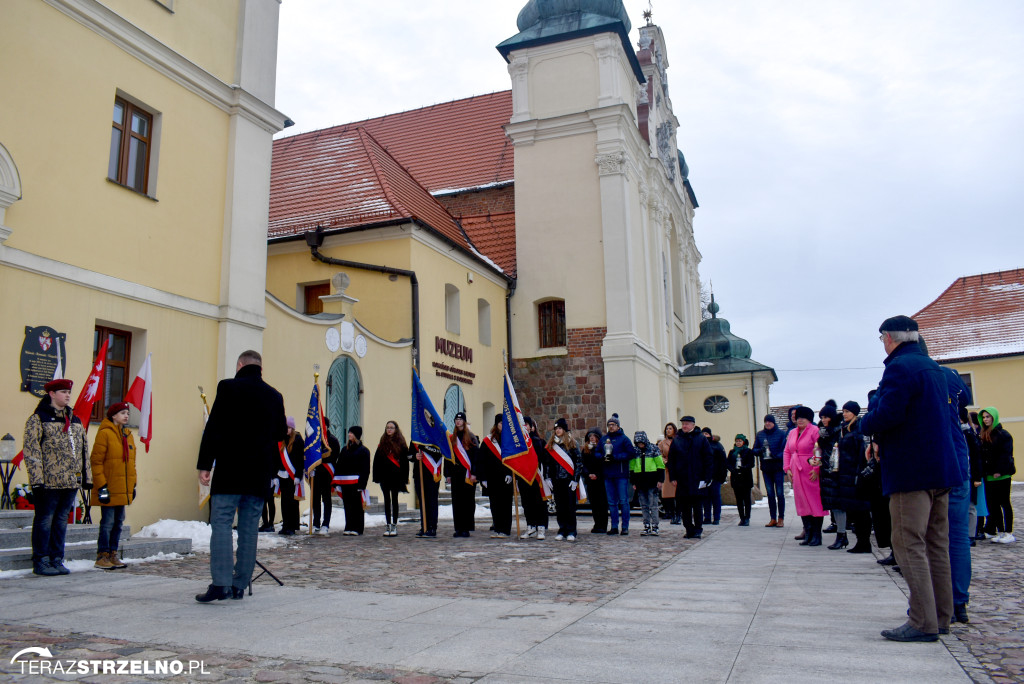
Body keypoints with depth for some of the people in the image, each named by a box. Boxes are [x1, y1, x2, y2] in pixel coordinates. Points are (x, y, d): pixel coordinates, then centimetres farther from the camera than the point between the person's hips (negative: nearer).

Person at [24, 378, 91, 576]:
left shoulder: (75, 421, 17)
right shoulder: (38, 419, -3)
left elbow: (84, 451, 18)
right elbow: (31, 451, -10)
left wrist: (87, 477, 14)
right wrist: (37, 479, -16)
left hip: (71, 482, 6)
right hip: (49, 483, -6)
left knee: (61, 521, 11)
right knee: (44, 521, 2)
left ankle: (57, 560, 19)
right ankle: (41, 562, 12)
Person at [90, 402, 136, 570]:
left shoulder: (128, 435, 15)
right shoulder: (105, 433, -9)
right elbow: (96, 460, -12)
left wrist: (133, 484, 17)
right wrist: (101, 486, -15)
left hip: (123, 490, 8)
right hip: (109, 489, -8)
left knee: (118, 522, 11)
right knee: (108, 522, -4)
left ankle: (113, 555, 19)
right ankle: (102, 557, 6)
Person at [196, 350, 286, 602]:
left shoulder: (228, 387, -3)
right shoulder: (274, 395, 9)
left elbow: (214, 428, -8)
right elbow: (281, 433, 15)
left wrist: (204, 464, -5)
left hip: (230, 470, -4)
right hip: (260, 473, 4)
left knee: (221, 524, -2)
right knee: (249, 528, 7)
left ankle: (221, 583, -11)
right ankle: (240, 585, 10)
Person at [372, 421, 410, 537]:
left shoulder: (401, 444, 0)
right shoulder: (382, 444, 8)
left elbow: (405, 461, -2)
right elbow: (376, 461, 6)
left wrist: (404, 478, -8)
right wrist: (376, 477, -3)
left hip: (396, 476, -2)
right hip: (384, 476, 2)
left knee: (394, 500, 3)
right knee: (387, 500, 6)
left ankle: (394, 525, 8)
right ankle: (388, 525, 11)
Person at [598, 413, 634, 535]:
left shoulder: (624, 438, -1)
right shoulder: (603, 439, 13)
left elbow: (631, 454, -10)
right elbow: (597, 453, 16)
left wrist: (615, 457, -16)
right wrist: (603, 458, -6)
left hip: (621, 474, -5)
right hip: (608, 475, 5)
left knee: (623, 501, -2)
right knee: (611, 502, 9)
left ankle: (625, 527, 3)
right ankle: (614, 526, 16)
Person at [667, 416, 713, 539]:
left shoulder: (701, 439, 2)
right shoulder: (676, 441, 8)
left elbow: (708, 459, 0)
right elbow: (671, 460, 10)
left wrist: (706, 478, -7)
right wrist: (672, 478, 1)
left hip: (697, 479, -2)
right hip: (682, 479, 2)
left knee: (698, 506, 1)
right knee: (685, 507, 4)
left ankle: (698, 529, 11)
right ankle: (689, 530, 12)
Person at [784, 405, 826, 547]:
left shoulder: (814, 431, -6)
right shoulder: (792, 433, 16)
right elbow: (787, 452, 20)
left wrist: (817, 469, -17)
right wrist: (787, 468, 10)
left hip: (811, 474, -6)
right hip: (797, 474, 6)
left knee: (815, 503, -3)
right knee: (802, 503, 7)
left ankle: (817, 536, 3)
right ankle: (808, 534, 14)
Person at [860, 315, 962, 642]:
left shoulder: (899, 367, -13)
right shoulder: (933, 367, 17)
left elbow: (887, 414, -23)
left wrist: (865, 423, -2)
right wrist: (883, 440, 17)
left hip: (912, 469, -10)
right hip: (941, 468, 10)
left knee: (909, 545, -6)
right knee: (936, 544, 14)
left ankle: (923, 623, -6)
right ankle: (940, 616, 21)